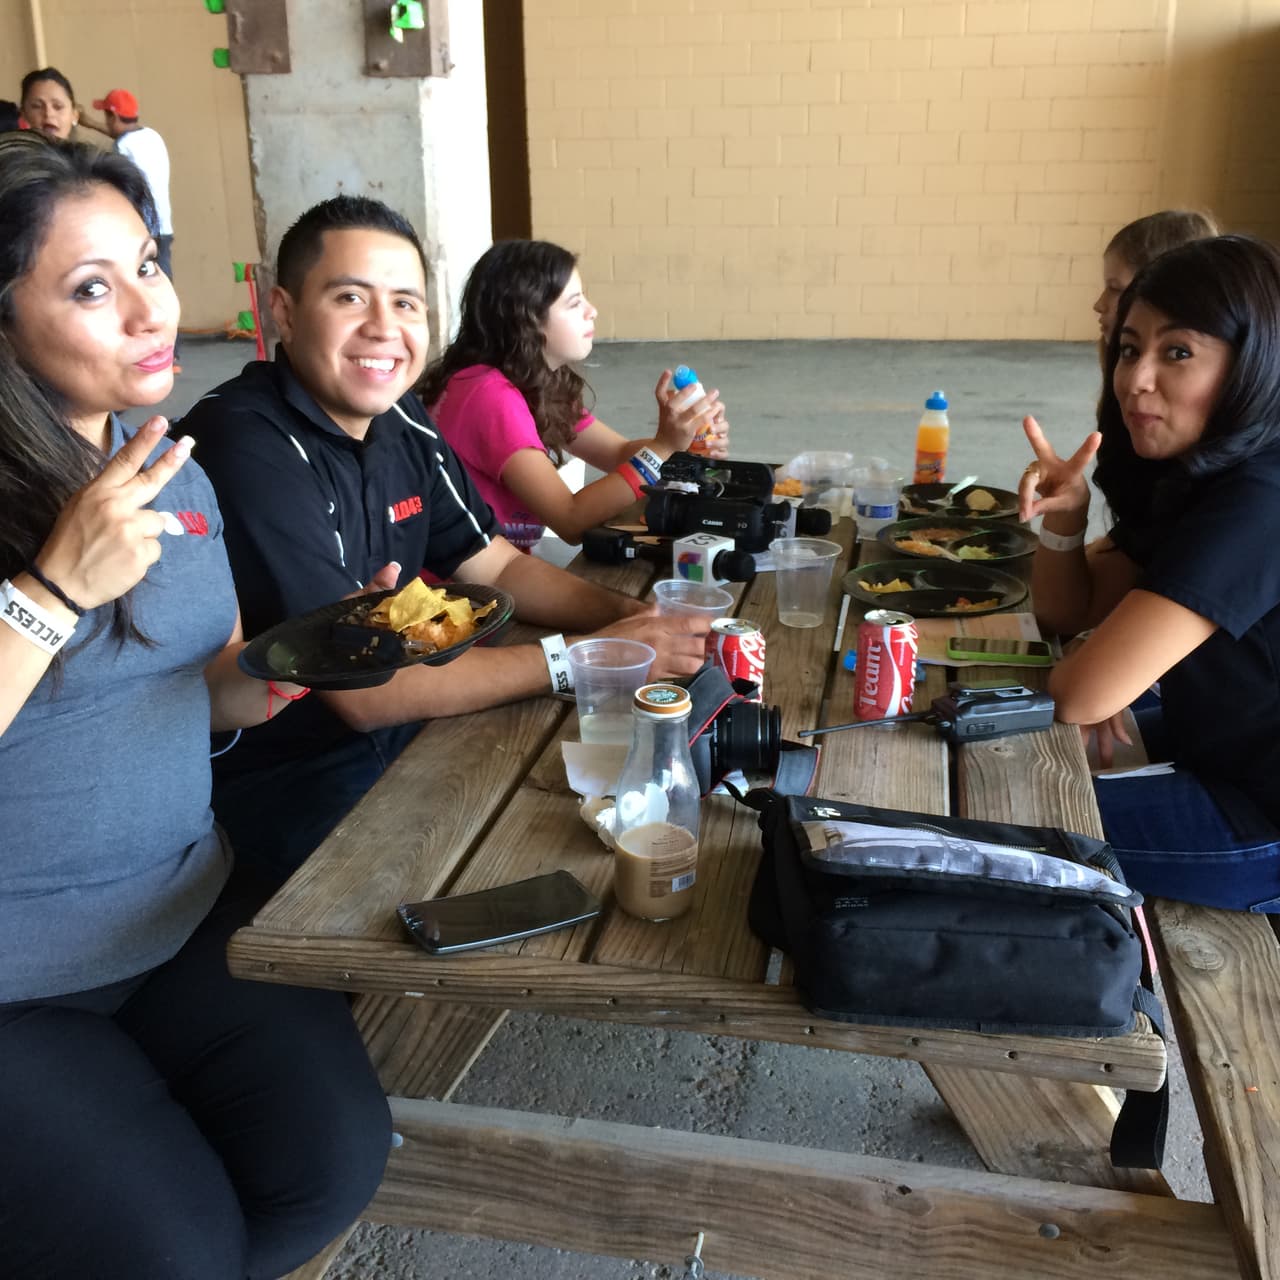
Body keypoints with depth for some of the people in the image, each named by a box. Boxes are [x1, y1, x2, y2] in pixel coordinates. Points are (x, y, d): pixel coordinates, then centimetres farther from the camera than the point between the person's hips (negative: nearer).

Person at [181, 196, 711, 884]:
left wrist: (628, 616, -9)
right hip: (283, 788, -8)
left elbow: (499, 566, 10)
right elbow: (365, 690, -26)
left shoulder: (398, 417, 2)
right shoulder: (249, 447, -25)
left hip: (397, 735, 8)